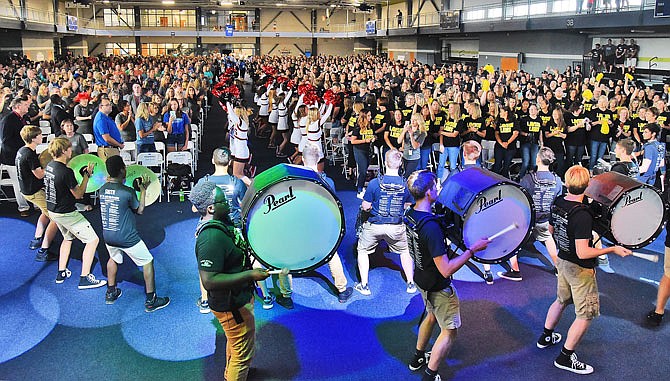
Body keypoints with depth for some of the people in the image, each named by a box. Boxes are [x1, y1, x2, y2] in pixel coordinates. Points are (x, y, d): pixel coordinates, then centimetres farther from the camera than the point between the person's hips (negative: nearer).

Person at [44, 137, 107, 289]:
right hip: (66, 213, -9)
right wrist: (87, 175, -11)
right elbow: (78, 194, -17)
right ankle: (85, 278, 2)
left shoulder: (49, 166, 1)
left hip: (53, 211, 9)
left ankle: (61, 273, 35)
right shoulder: (66, 172, -26)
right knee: (92, 240, -1)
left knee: (68, 238, 30)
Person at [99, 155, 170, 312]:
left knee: (113, 259, 33)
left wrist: (109, 180, 18)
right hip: (127, 237, -6)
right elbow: (140, 210, -4)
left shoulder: (102, 189, -3)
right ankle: (150, 300, 11)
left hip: (108, 235, 6)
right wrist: (143, 190, 3)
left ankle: (111, 293, 41)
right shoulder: (128, 192, -20)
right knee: (147, 262, 8)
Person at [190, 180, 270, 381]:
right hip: (231, 305, -11)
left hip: (236, 298, 11)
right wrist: (250, 275, -33)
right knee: (243, 352, 6)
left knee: (235, 341, 32)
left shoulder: (221, 225, 0)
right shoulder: (211, 238, -32)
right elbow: (209, 280, -36)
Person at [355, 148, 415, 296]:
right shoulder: (405, 184, -9)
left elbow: (365, 207, -10)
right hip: (396, 227, 2)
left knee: (362, 251, 20)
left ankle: (364, 285, 21)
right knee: (405, 251, 26)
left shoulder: (374, 183, -16)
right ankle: (411, 284, 31)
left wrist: (364, 205, 13)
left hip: (374, 225, -2)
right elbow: (408, 206, 4)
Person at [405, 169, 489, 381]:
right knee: (449, 330, 10)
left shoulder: (410, 214, -8)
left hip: (422, 278, 9)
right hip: (438, 286, -9)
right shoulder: (430, 226, -36)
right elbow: (446, 269, -34)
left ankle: (418, 358, 48)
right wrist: (473, 249, -28)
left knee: (431, 316, 31)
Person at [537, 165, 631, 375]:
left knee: (561, 300, 29)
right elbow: (583, 253, -31)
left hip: (562, 260, 8)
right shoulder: (582, 214, -31)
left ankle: (546, 337, 45)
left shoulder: (557, 202, -7)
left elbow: (551, 228, 11)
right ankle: (565, 357, 14)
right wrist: (613, 249, -22)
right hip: (580, 269, -8)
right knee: (586, 314, 7)